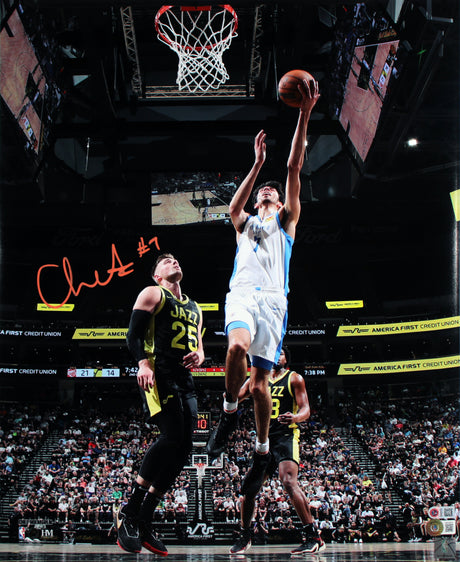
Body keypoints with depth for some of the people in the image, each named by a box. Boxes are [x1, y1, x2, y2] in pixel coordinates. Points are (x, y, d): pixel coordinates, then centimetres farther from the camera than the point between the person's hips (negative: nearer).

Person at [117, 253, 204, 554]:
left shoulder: (194, 308, 28)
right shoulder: (152, 294, 7)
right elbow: (133, 334, -3)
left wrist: (199, 356, 6)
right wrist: (143, 363, -20)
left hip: (184, 380, 8)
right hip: (158, 375, -8)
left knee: (184, 447, -2)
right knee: (172, 436, -24)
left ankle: (144, 521, 5)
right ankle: (130, 510, -15)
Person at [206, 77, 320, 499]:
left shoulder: (286, 221, 24)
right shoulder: (245, 223, 29)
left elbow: (294, 169, 15)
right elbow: (233, 207, 2)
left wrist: (304, 115, 5)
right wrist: (258, 163, 0)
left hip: (273, 298, 0)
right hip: (242, 293, 1)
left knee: (260, 381, -7)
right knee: (237, 347, -32)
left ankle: (262, 450, 10)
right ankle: (230, 412, -10)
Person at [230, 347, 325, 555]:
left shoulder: (294, 378, 5)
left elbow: (305, 409, -3)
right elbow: (235, 397, 12)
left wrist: (295, 417, -27)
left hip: (286, 435, -5)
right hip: (264, 437, 5)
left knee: (289, 482, -25)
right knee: (249, 487, 4)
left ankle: (313, 536, -24)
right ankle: (244, 536, 22)